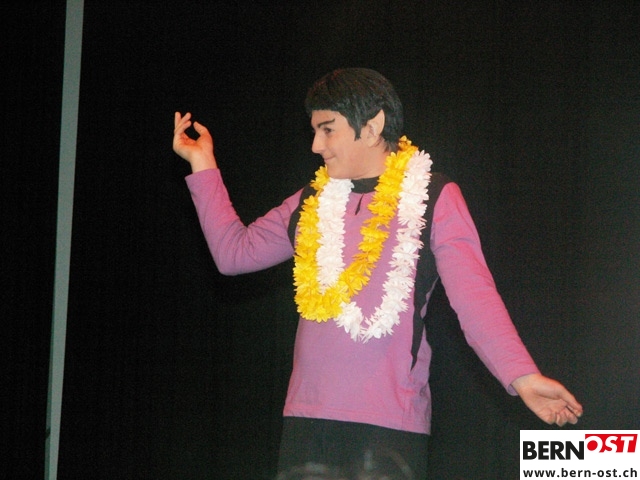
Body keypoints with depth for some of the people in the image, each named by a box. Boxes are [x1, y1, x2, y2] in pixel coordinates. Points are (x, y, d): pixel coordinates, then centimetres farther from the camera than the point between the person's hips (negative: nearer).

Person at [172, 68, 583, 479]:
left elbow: (474, 295, -10)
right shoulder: (312, 202, 17)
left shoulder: (433, 198, -1)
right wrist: (204, 167, 14)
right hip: (306, 415, 5)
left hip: (390, 425, -5)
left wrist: (521, 375, -23)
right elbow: (234, 252, 17)